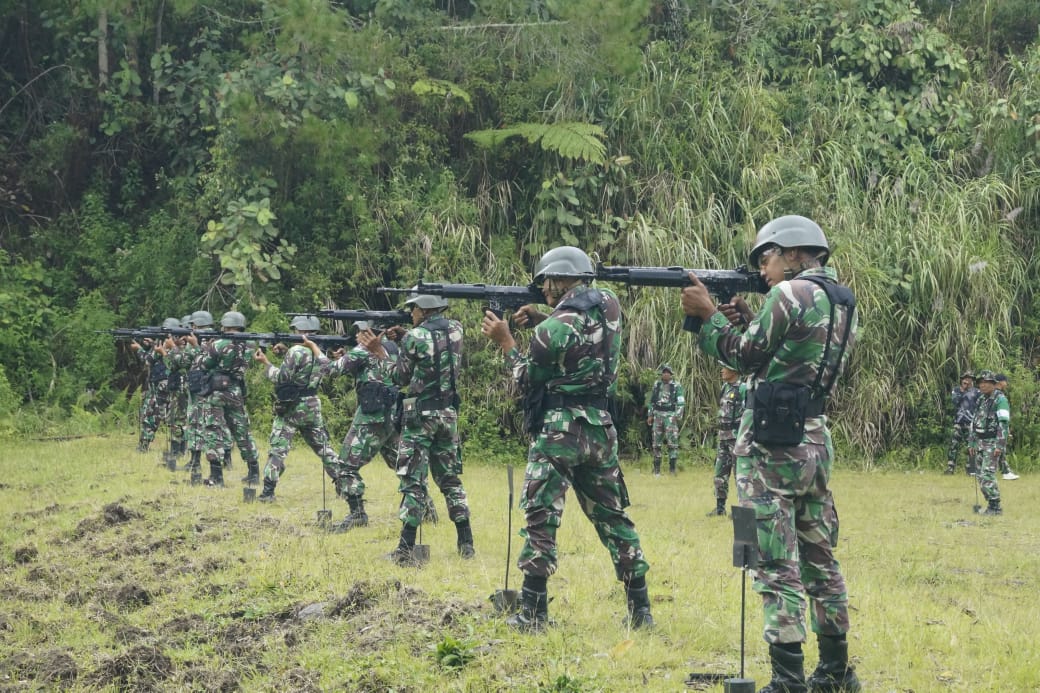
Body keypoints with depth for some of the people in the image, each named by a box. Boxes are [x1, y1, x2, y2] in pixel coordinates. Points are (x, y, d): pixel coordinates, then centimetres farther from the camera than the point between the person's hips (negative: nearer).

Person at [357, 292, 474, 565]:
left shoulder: (413, 337, -11)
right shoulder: (456, 329, 4)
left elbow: (401, 378, -3)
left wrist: (379, 352, 6)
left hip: (419, 416, -5)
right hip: (449, 414, 5)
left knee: (413, 482, -5)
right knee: (450, 478, 15)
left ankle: (405, 550, -9)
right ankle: (466, 543, 14)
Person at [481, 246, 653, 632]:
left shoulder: (553, 328, -13)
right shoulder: (609, 305, 4)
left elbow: (528, 380, 0)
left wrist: (504, 340, 10)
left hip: (558, 430, -6)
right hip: (600, 428, 6)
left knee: (540, 518, -2)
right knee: (613, 517, 12)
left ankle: (533, 613, -5)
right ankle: (640, 610, 11)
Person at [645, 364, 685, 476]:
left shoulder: (676, 386, -1)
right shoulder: (656, 385, 11)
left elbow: (681, 403, -3)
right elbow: (651, 401, 17)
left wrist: (677, 416, -12)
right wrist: (650, 415, 11)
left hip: (670, 416, -4)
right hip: (657, 415, 4)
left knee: (672, 441, -9)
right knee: (656, 443, 4)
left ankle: (672, 468, -6)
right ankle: (656, 469, 10)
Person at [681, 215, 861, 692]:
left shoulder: (790, 294, -11)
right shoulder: (844, 303, 14)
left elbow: (745, 358, -5)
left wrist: (707, 312, 5)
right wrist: (745, 321, 12)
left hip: (770, 443, -9)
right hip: (816, 441, 9)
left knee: (776, 567, -8)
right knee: (819, 561, 15)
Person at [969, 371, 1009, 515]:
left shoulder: (1000, 400, -11)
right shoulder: (981, 400, 15)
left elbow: (1003, 423, -18)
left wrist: (1000, 445, -23)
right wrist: (972, 442, 19)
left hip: (992, 443, -9)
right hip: (980, 443, 9)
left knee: (987, 475, -15)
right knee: (981, 476, 7)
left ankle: (995, 507, -11)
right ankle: (991, 504, 14)